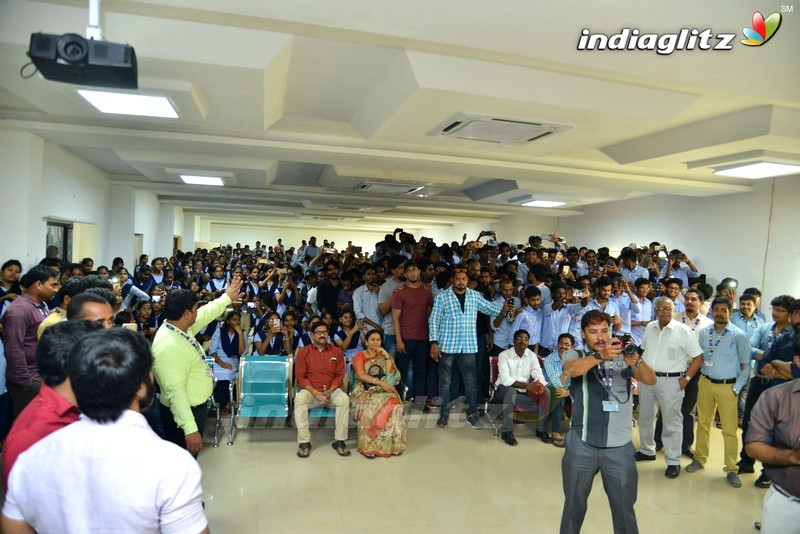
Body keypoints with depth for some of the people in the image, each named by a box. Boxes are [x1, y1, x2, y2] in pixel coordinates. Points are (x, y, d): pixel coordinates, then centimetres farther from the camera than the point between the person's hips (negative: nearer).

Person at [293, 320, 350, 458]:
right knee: (299, 398, -34)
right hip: (311, 391, -1)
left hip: (331, 391, 1)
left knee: (344, 399, -31)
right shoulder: (303, 352, 3)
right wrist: (315, 393, -16)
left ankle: (339, 440, -20)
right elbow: (300, 377, -3)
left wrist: (330, 391, -13)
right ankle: (304, 442, -26)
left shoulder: (337, 351, 7)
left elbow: (339, 376, 5)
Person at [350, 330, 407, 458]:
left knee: (392, 404, -31)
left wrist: (386, 356, -5)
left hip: (383, 390, 2)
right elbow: (361, 375, -9)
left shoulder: (385, 355, 16)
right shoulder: (360, 355, 7)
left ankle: (391, 444, -22)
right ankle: (369, 446, -25)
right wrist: (380, 382, -20)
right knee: (372, 407, -35)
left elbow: (391, 376, 2)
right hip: (365, 390, -2)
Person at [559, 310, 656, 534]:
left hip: (619, 446, 1)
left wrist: (636, 361, -32)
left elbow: (651, 380, -11)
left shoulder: (623, 356, 3)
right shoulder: (574, 355, 0)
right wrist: (600, 356, -41)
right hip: (582, 444, 0)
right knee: (574, 505, 16)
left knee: (624, 508, 11)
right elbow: (572, 370, -23)